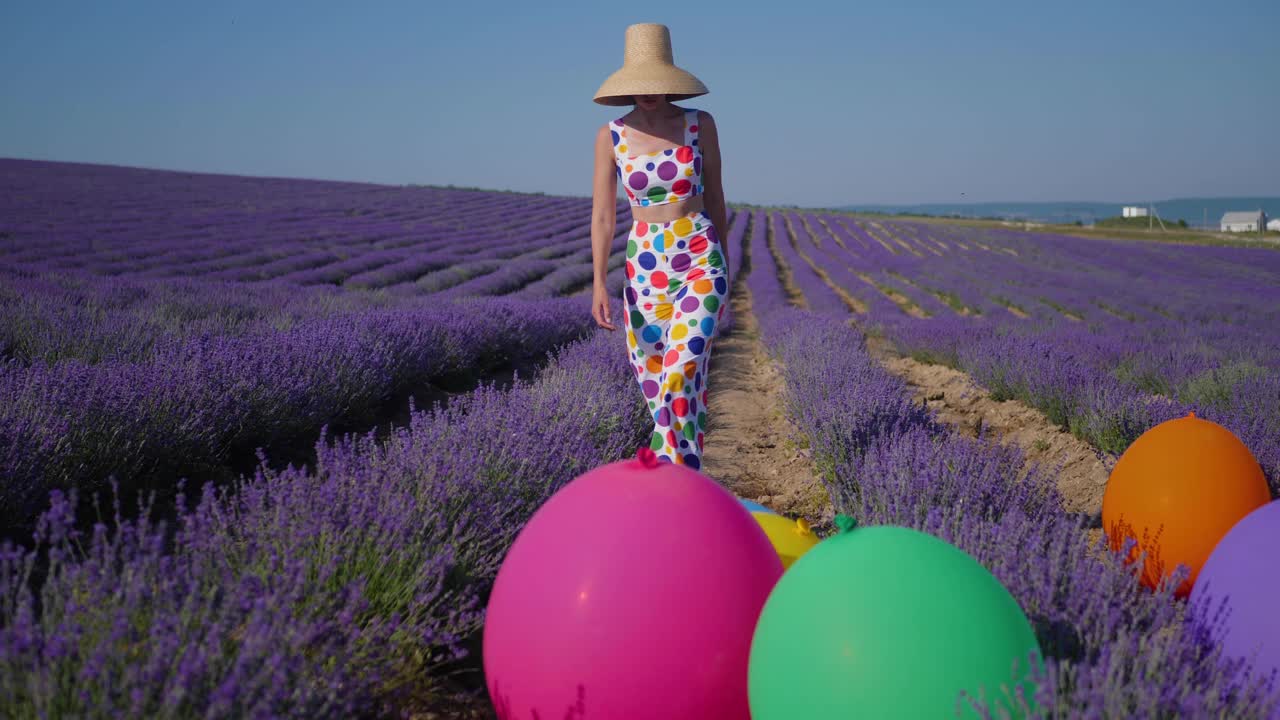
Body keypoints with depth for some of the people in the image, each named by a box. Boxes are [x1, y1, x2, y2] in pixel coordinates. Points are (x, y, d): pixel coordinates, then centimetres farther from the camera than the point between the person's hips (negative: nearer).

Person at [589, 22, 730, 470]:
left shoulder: (700, 123, -3)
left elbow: (714, 195, 6)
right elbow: (602, 215, -4)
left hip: (701, 262, -2)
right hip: (645, 268, 3)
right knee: (653, 381, 9)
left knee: (682, 372, -21)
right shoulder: (610, 136, -2)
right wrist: (599, 284, -14)